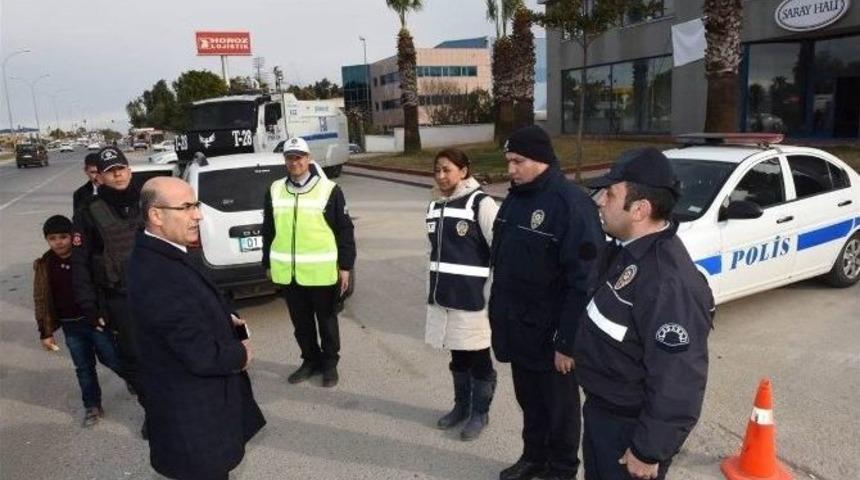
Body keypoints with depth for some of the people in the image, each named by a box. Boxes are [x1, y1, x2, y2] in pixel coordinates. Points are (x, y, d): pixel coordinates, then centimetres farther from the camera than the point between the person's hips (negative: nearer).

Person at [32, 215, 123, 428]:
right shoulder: (44, 265, -2)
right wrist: (46, 332, 3)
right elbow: (41, 300, 3)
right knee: (83, 368, 13)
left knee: (112, 360, 6)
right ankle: (92, 407, 27)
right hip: (70, 326, 3)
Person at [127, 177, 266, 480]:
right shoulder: (160, 278, -33)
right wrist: (241, 354, -12)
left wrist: (221, 317, 1)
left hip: (191, 398, 9)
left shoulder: (156, 255, -1)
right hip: (194, 414, -9)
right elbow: (203, 356, -30)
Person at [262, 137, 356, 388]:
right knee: (300, 321, 16)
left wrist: (345, 266, -6)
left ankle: (330, 363, 28)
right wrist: (268, 264, 15)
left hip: (321, 271, -4)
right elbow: (268, 230, 14)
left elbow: (345, 231, -4)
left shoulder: (329, 190, -6)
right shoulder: (275, 191, 6)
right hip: (288, 272, 4)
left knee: (326, 320, 11)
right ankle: (311, 360, 34)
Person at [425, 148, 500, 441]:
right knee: (458, 357, 19)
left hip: (473, 297, -6)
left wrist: (493, 296, -15)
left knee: (478, 358, 9)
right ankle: (461, 405, 36)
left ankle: (480, 413, 25)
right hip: (444, 295, 6)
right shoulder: (435, 206, 10)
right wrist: (434, 289, 18)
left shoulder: (481, 204, -12)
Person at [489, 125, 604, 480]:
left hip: (550, 334, -7)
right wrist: (500, 315, 14)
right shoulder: (515, 197, 7)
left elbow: (583, 281, -22)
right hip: (518, 329, 7)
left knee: (559, 404, 13)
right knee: (529, 400, 22)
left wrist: (568, 341, -21)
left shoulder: (571, 204, -20)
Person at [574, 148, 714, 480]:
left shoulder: (669, 282, -33)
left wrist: (649, 450, -22)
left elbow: (677, 382, -30)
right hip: (600, 408, 9)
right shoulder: (623, 248, -3)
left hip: (630, 426, -9)